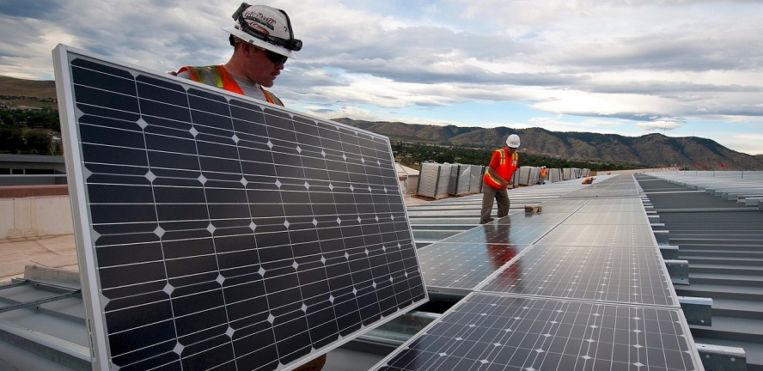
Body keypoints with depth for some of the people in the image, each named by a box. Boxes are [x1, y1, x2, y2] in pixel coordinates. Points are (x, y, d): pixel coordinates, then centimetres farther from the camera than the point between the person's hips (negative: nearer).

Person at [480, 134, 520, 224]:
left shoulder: (516, 156, -3)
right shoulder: (498, 153, -22)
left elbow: (512, 170, 9)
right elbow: (490, 170, -23)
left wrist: (508, 181, -7)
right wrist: (502, 180, -27)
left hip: (502, 186, 6)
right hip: (490, 184, -6)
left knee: (505, 205, 9)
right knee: (487, 207, -8)